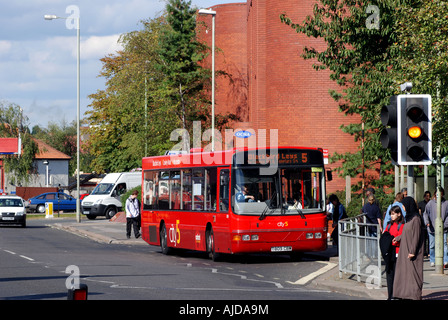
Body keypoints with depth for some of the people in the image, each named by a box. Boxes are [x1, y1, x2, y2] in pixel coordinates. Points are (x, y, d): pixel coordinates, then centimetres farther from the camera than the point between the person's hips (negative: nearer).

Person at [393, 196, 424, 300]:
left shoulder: (415, 219, -17)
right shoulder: (409, 218, 11)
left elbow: (416, 236, -19)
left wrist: (412, 251, -21)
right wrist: (398, 238, 34)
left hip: (412, 249, -9)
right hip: (405, 249, 9)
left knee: (412, 272, -5)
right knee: (404, 271, 10)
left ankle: (415, 295, -1)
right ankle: (406, 294, 15)